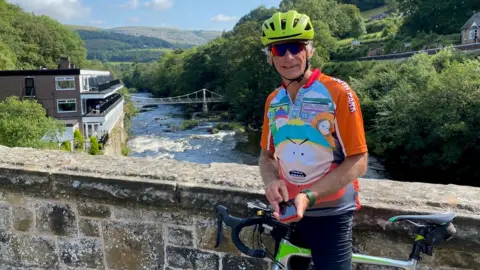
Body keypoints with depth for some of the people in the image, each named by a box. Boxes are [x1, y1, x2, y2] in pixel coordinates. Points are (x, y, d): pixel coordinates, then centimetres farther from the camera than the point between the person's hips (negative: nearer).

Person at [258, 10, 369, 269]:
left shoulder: (338, 93, -14)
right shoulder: (273, 101, 3)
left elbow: (358, 162, -15)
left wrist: (309, 197, -24)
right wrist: (272, 181, -11)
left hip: (329, 214, -5)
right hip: (286, 211, 5)